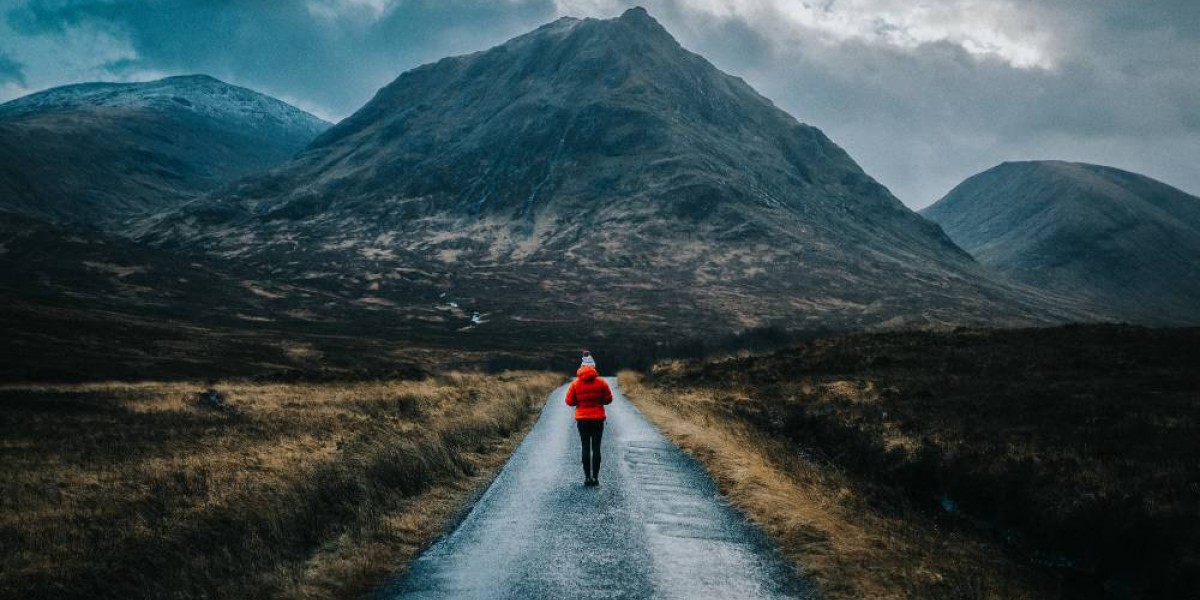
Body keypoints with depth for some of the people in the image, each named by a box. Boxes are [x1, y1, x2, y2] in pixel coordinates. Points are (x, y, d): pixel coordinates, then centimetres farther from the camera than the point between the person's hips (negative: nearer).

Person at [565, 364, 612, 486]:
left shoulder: (575, 384, -2)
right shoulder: (601, 382, -3)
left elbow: (569, 402, -3)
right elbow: (608, 399, 0)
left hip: (582, 419, 0)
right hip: (598, 419, 0)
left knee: (585, 448, 6)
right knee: (596, 448, 4)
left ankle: (587, 477, 3)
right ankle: (595, 477, 1)